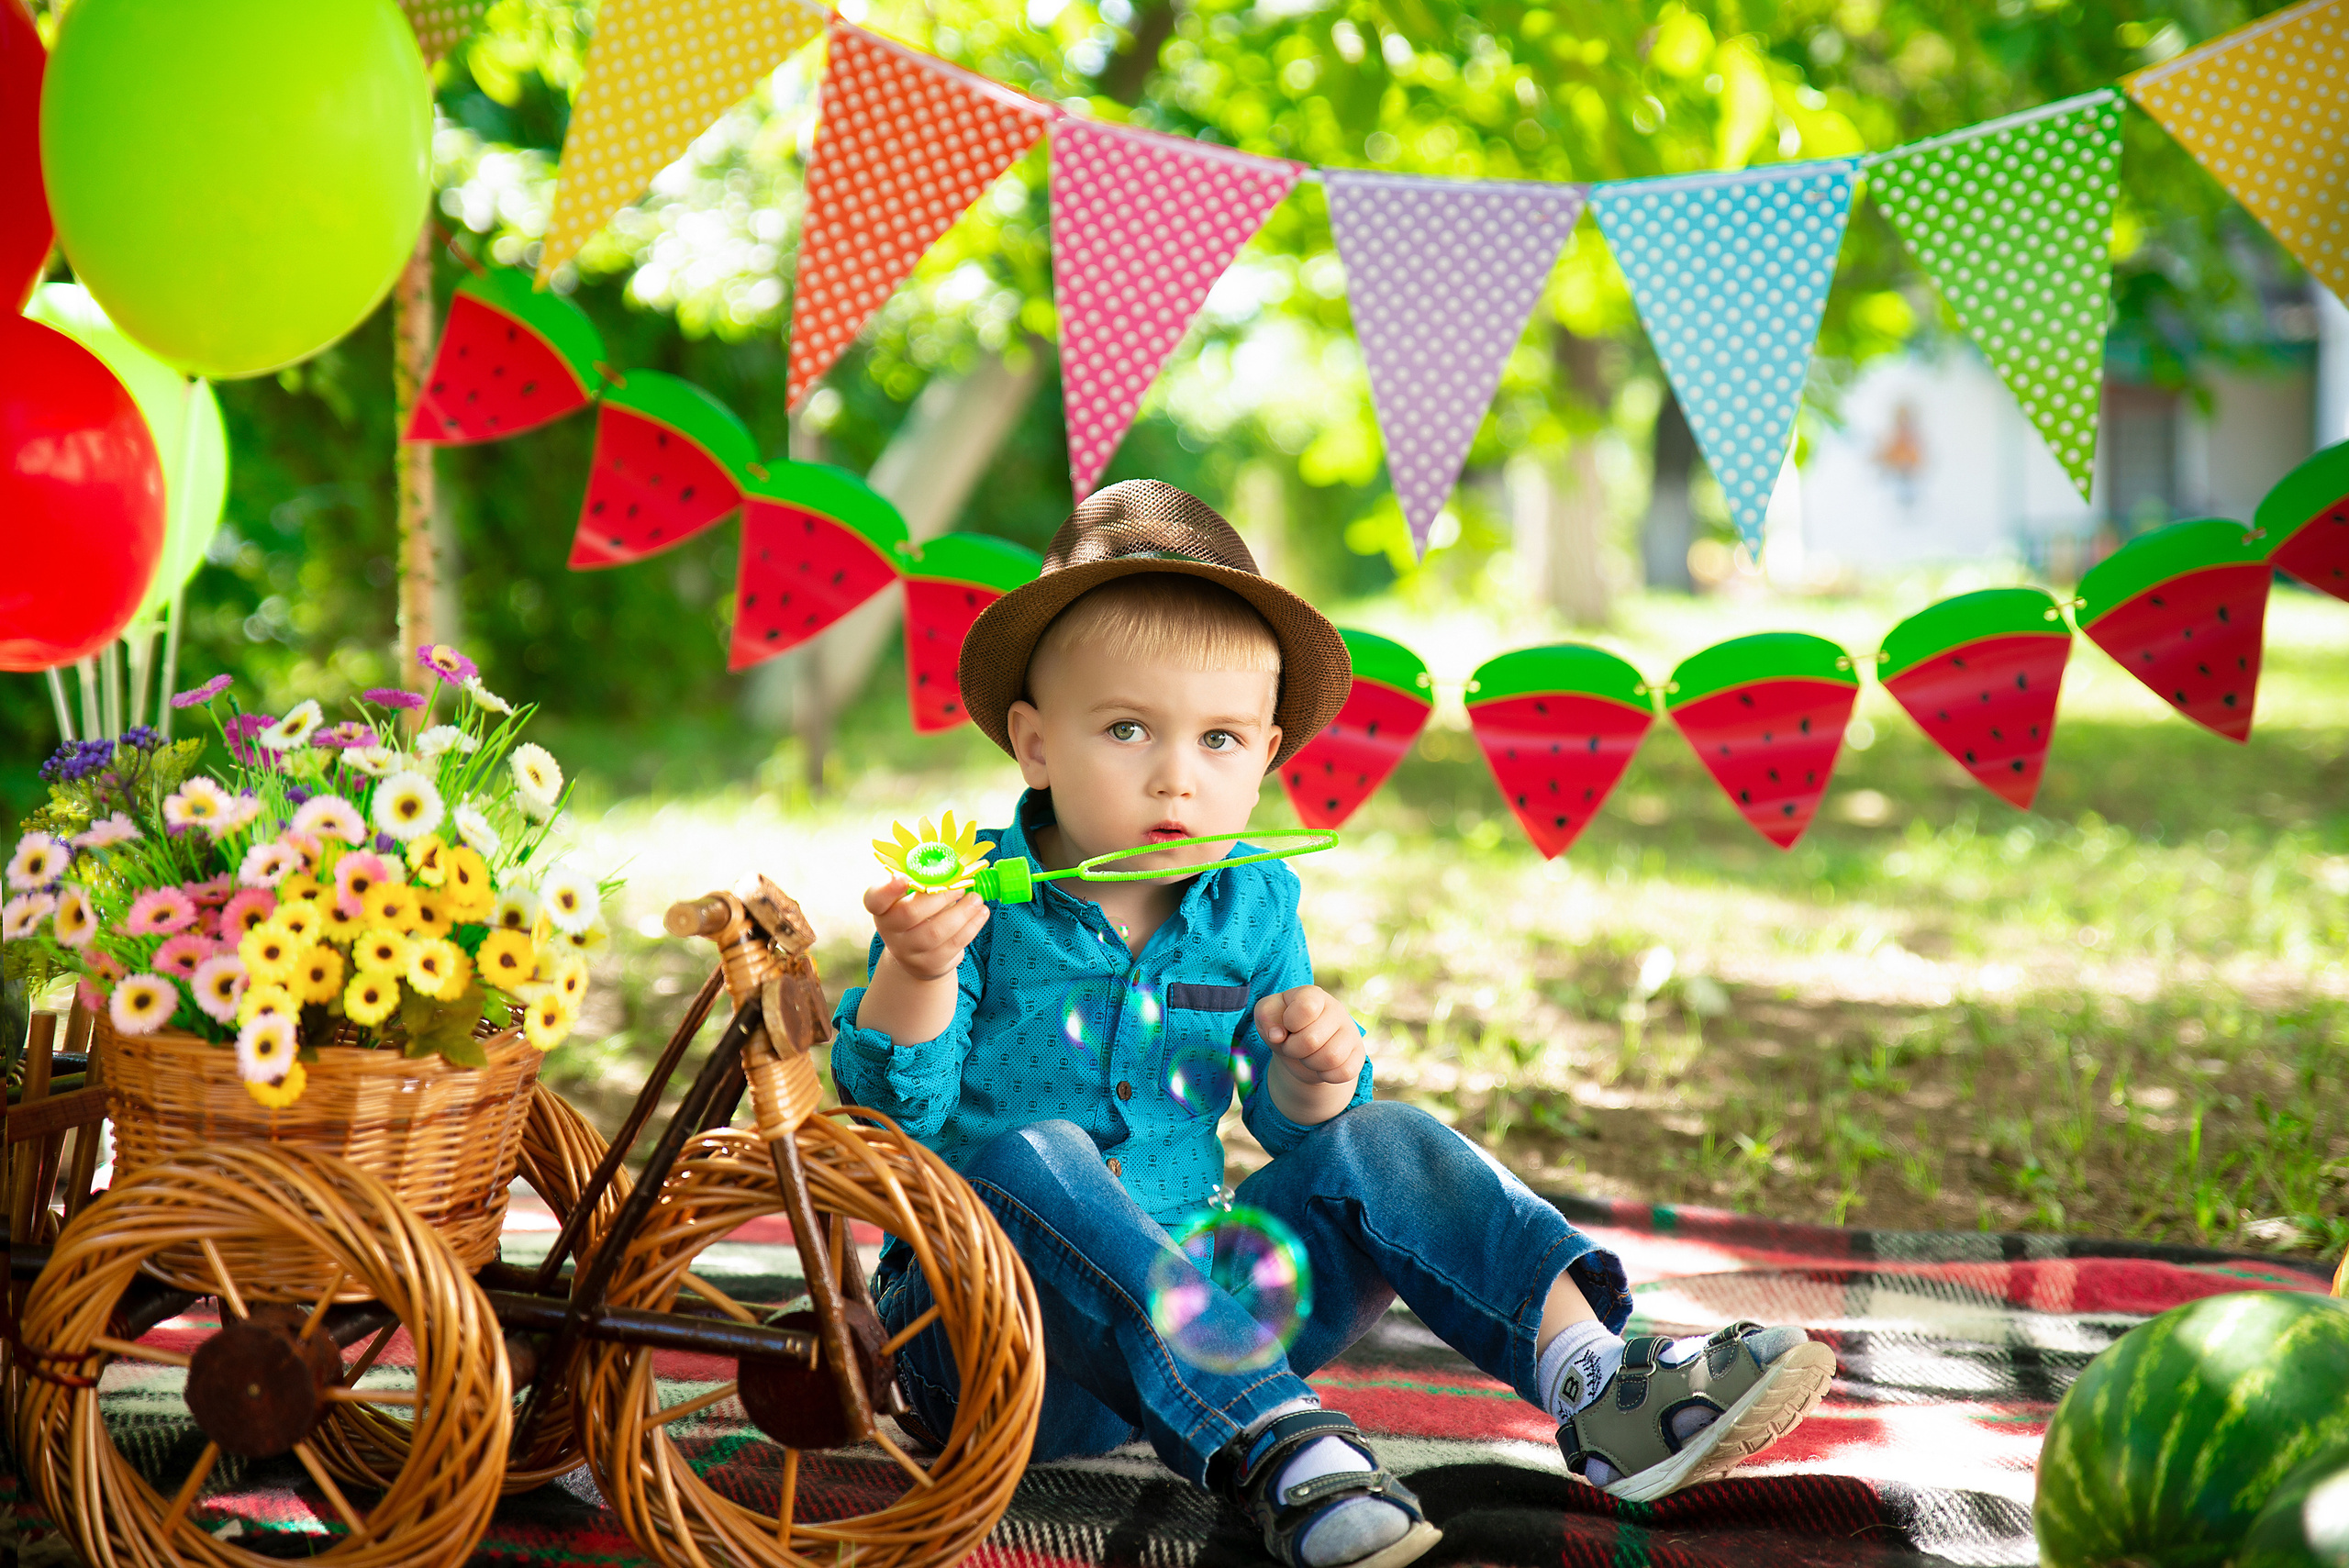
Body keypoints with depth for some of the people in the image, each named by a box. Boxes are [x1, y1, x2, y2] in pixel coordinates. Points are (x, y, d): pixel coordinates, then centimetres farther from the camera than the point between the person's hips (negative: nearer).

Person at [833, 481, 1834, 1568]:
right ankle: (1274, 1447, -46)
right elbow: (894, 1110, -16)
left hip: (1192, 1304, 5)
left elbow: (1288, 1126, 10)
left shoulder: (1252, 908, 5)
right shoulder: (974, 899, -8)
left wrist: (1317, 1076, -14)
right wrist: (916, 973, -35)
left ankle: (1596, 1385, -22)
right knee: (1032, 1158, -34)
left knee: (1379, 1147, -8)